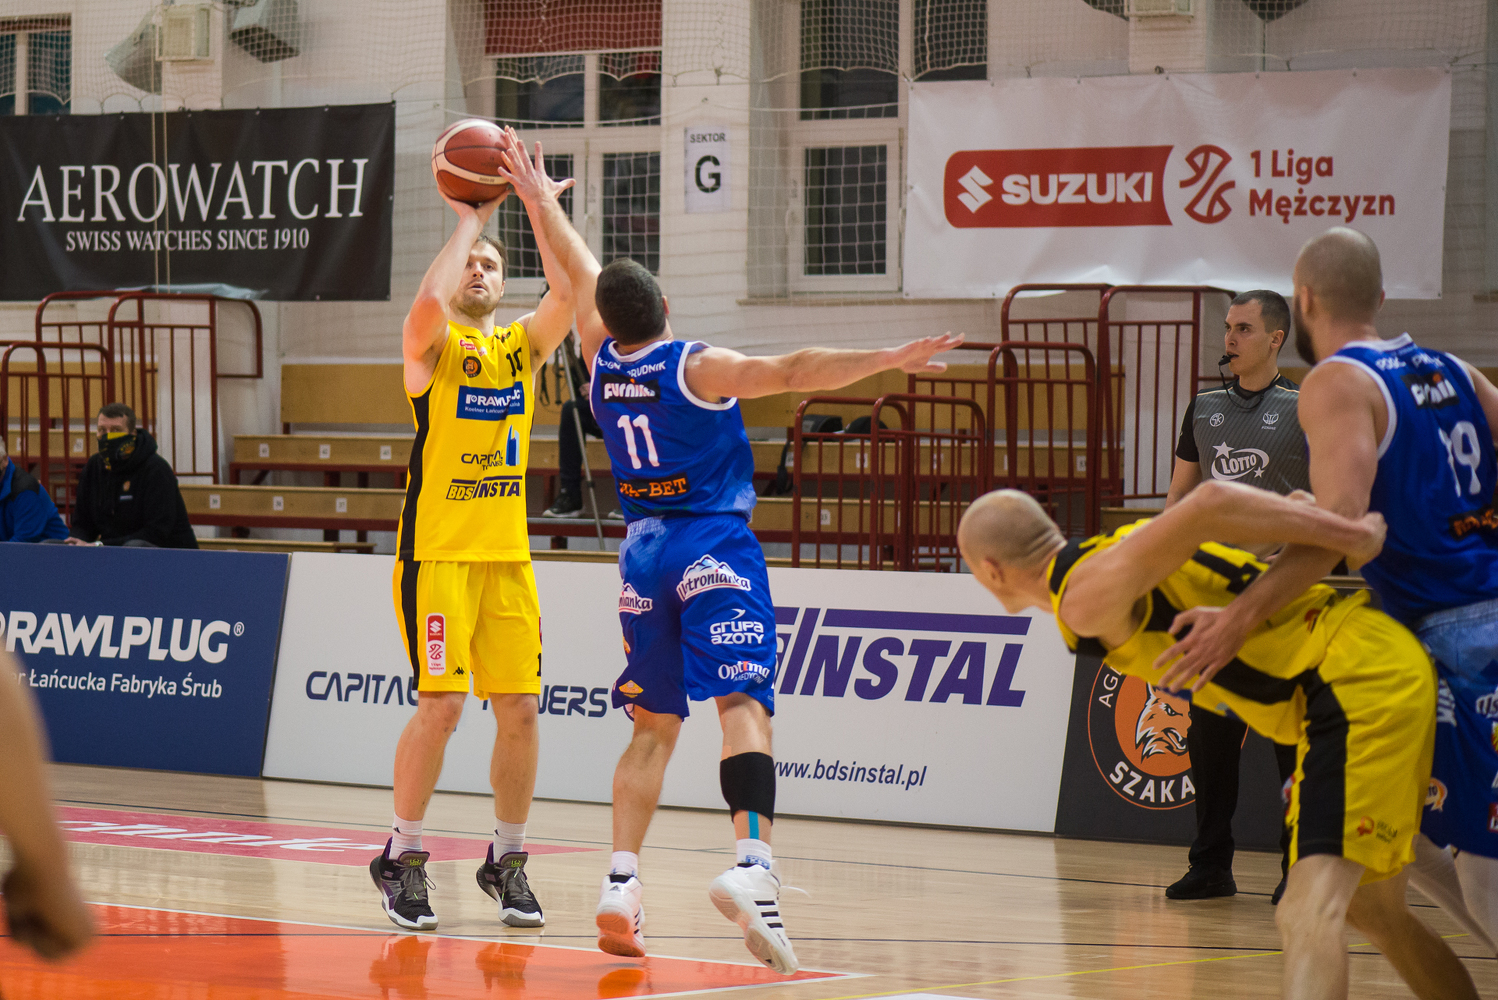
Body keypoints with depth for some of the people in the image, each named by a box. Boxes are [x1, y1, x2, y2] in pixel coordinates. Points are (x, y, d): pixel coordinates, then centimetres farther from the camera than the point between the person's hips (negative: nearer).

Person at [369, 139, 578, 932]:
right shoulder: (433, 348, -1)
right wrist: (467, 220, -16)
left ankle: (507, 861, 15)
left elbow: (571, 292, -6)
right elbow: (429, 304, -25)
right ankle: (402, 857, 3)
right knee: (441, 704, -12)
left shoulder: (522, 346, 12)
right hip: (437, 554, -5)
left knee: (519, 707, 2)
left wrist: (540, 207, -10)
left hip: (508, 556, 5)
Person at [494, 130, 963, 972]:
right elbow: (793, 373, -21)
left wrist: (542, 203, 34)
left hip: (644, 552, 6)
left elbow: (579, 272, 20)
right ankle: (752, 865, -36)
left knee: (653, 726, 13)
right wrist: (889, 359, -23)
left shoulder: (602, 360, 5)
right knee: (743, 705, -16)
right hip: (715, 551, -6)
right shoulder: (697, 368, -10)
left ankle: (622, 881, 2)